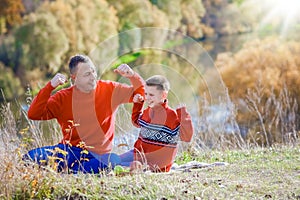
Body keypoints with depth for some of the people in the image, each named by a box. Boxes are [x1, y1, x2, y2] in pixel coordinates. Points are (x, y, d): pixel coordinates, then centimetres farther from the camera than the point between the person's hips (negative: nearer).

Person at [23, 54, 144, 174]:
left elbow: (140, 92, 8)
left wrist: (132, 76, -12)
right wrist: (50, 87, -18)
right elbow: (34, 115, -8)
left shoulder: (109, 89, 4)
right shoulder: (63, 97, 1)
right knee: (31, 157, -25)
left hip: (98, 155, 1)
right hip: (70, 150, -1)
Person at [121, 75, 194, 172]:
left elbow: (186, 137, -20)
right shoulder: (147, 111, 9)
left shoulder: (171, 115, -15)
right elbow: (137, 122, 32)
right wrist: (137, 104, 20)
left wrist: (184, 119, -33)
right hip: (139, 153, 8)